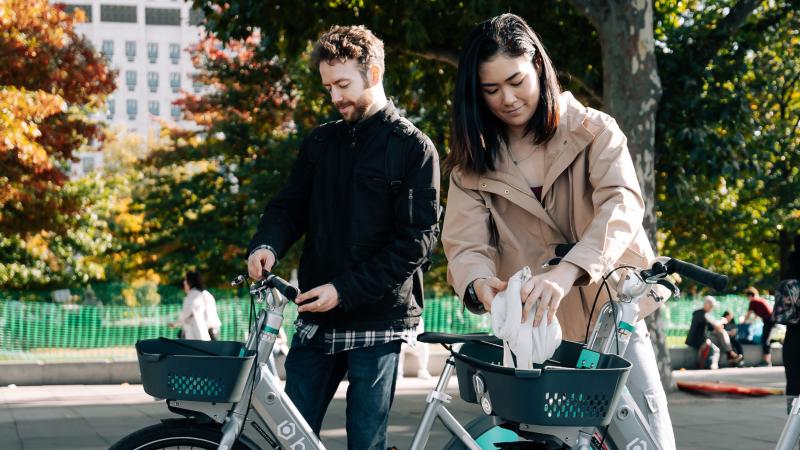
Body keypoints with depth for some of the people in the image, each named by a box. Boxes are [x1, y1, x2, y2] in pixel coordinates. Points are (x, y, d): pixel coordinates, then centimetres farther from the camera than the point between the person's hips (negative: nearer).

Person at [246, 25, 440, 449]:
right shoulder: (320, 143, 13)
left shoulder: (413, 148, -3)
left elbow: (417, 239, -9)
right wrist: (267, 245, -12)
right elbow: (290, 205, 13)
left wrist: (345, 290, -17)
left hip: (376, 322, -4)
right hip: (316, 319, 4)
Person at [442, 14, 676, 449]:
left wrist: (566, 272, -40)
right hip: (532, 327, 2)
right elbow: (465, 244, -10)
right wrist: (479, 283, -35)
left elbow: (622, 206, -22)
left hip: (611, 312, -1)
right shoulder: (473, 161, 2)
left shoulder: (592, 130, -5)